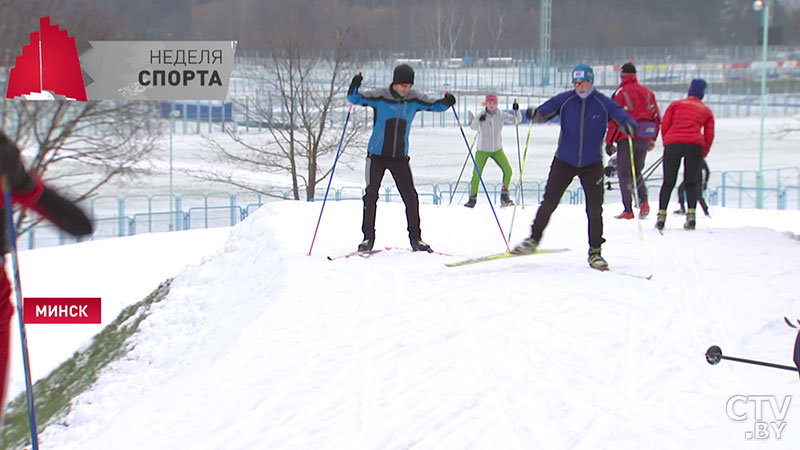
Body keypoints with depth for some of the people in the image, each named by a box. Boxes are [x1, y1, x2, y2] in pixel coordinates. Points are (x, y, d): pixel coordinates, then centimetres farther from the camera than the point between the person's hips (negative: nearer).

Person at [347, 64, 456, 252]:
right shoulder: (380, 97, -9)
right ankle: (368, 237, 3)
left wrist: (446, 102, -12)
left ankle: (415, 238, 9)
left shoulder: (414, 99, -1)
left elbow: (434, 105, 9)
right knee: (371, 194, -6)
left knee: (410, 196, -1)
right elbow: (355, 98, -12)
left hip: (400, 157, 2)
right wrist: (354, 88, -34)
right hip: (377, 155, -2)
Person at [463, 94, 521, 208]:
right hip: (482, 150, -2)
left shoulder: (501, 115, -5)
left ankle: (504, 197, 5)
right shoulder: (481, 115, -11)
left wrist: (516, 111, -25)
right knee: (476, 174, -9)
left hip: (497, 150, 2)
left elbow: (517, 119, -6)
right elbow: (473, 126, -25)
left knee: (508, 171, -9)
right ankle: (473, 198, 7)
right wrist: (478, 120, -45)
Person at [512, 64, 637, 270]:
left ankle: (595, 252, 11)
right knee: (549, 202, 3)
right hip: (564, 161, 0)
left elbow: (621, 115, -14)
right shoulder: (565, 100, -6)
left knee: (595, 209, -1)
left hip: (592, 164, 0)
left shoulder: (603, 103, -8)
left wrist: (629, 125, -37)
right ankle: (534, 239, 20)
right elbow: (545, 110, -12)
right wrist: (536, 114, -36)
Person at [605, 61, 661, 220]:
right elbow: (657, 117, 11)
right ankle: (643, 201, -4)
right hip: (644, 139, 5)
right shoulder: (648, 93, 9)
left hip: (627, 137, -5)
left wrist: (609, 142, -4)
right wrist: (652, 139, 20)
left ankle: (628, 210, -1)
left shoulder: (621, 93, -7)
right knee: (637, 171, 18)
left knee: (624, 173, 3)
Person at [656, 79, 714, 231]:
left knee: (668, 182, 7)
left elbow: (664, 125, 9)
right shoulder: (707, 111, 20)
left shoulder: (676, 104, 19)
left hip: (673, 143, 0)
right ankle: (691, 216, -3)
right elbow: (709, 135, 12)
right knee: (691, 182, 10)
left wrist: (666, 144, 19)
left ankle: (661, 215, -2)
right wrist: (703, 155, 21)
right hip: (695, 144, 0)